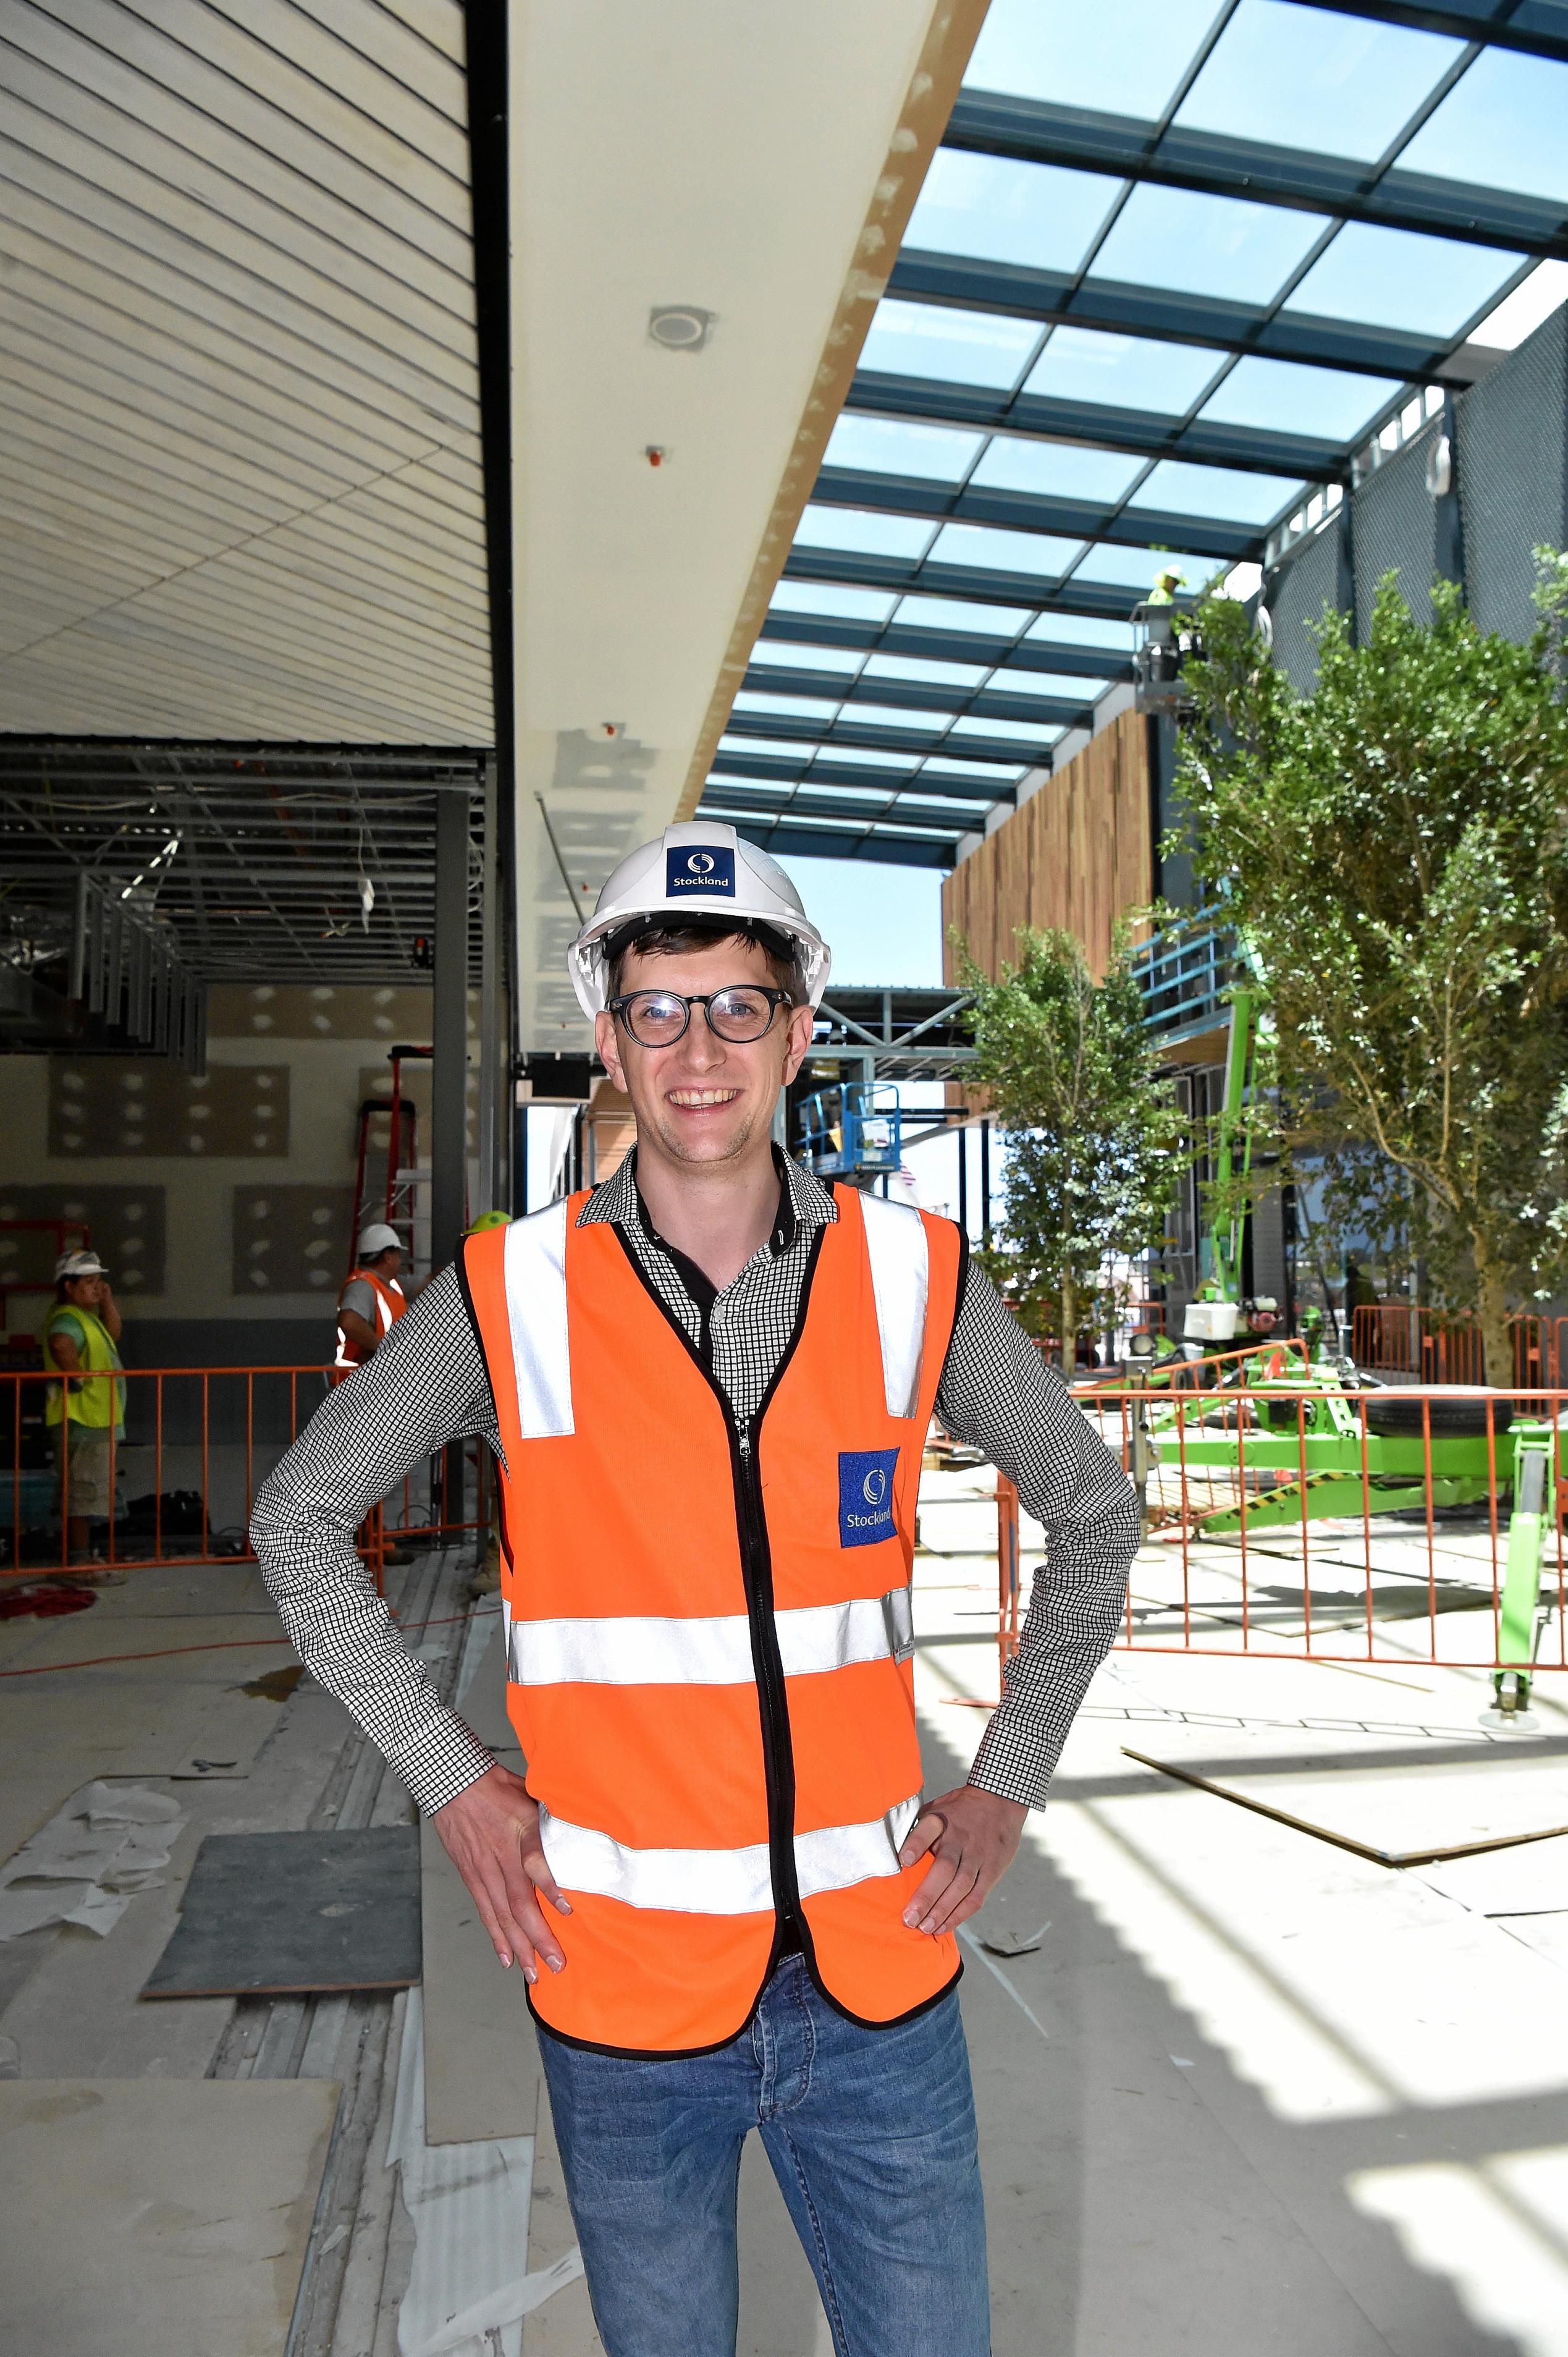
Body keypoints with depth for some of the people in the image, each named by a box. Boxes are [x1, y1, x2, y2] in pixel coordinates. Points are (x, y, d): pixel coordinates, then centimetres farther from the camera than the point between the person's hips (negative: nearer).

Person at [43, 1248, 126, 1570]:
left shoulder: (84, 1315, 16)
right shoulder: (67, 1317, -17)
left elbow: (112, 1333, 29)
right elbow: (60, 1344, -39)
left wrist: (108, 1300, 15)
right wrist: (79, 1377, -27)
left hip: (95, 1419, 11)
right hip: (82, 1419, -11)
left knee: (82, 1491, 16)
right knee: (83, 1491, -7)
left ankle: (81, 1555, 24)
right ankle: (79, 1559, -3)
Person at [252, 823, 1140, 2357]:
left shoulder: (912, 1278, -6)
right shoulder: (514, 1295, -9)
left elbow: (1092, 1513, 8)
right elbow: (298, 1520, 3)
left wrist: (1007, 1787, 3)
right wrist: (450, 1779, -2)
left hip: (875, 1973, 1)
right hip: (621, 1985, 0)